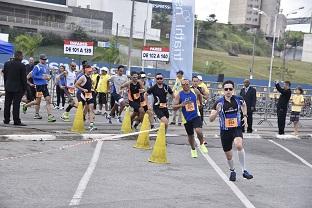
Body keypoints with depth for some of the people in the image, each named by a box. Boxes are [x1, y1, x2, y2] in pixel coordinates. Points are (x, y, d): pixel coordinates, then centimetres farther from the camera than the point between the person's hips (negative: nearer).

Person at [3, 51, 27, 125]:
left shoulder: (7, 64, 5)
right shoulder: (22, 66, -12)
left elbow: (4, 76, 11)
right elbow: (24, 78, -10)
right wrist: (24, 88, -3)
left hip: (8, 87, 5)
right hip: (18, 88, -5)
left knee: (7, 104, 11)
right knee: (16, 104, -4)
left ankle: (6, 120, 17)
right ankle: (16, 121, -3)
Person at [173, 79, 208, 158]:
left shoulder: (195, 91, -5)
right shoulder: (179, 95, -8)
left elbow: (200, 96, 20)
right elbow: (174, 107, -10)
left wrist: (200, 103, 23)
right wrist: (181, 105, -25)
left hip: (196, 116, -1)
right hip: (186, 118, 1)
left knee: (199, 131, -24)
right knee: (190, 135, 14)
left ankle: (202, 144, 6)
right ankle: (193, 149, 39)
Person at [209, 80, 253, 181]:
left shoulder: (238, 99, -6)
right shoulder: (219, 102, -11)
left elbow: (244, 105, 21)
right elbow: (211, 119, -13)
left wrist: (245, 116, 8)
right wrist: (216, 111, -31)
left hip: (237, 128, -1)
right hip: (225, 131, 1)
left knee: (239, 145, -30)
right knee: (228, 155, 11)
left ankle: (244, 170, -18)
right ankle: (232, 171, 41)